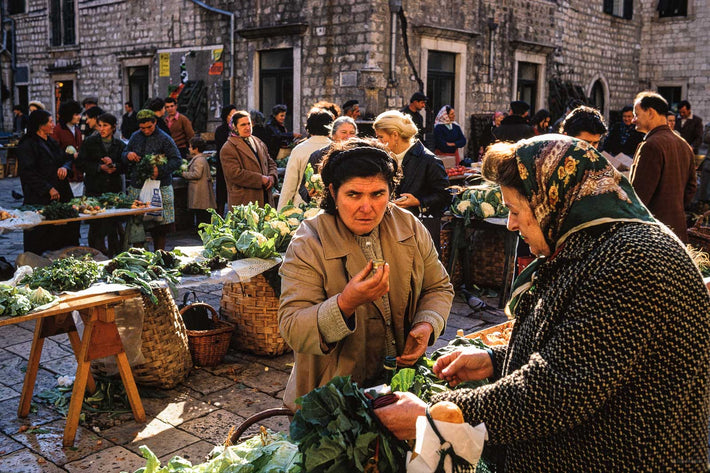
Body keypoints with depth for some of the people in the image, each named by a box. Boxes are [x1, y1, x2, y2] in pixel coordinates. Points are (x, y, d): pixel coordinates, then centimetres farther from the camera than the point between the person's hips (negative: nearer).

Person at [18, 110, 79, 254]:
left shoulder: (52, 142, 16)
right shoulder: (28, 145, -9)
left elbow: (67, 159, 19)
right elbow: (28, 172, -16)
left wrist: (65, 167, -5)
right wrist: (49, 189, -19)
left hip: (61, 194, 7)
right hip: (40, 199, -7)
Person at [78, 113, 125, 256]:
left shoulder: (120, 145, 9)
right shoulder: (90, 142, 5)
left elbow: (125, 166, 5)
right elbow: (82, 162, -1)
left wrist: (114, 166, -14)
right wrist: (99, 167, -13)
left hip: (114, 189, 1)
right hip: (94, 189, -1)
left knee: (114, 222, 1)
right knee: (96, 224, 0)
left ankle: (115, 254, 13)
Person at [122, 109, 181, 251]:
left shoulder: (164, 139, -5)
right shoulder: (135, 137, 11)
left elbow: (177, 160, -9)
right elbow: (123, 156, 20)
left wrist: (160, 170, -23)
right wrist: (128, 155, -4)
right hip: (136, 187, 5)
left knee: (160, 225, 0)